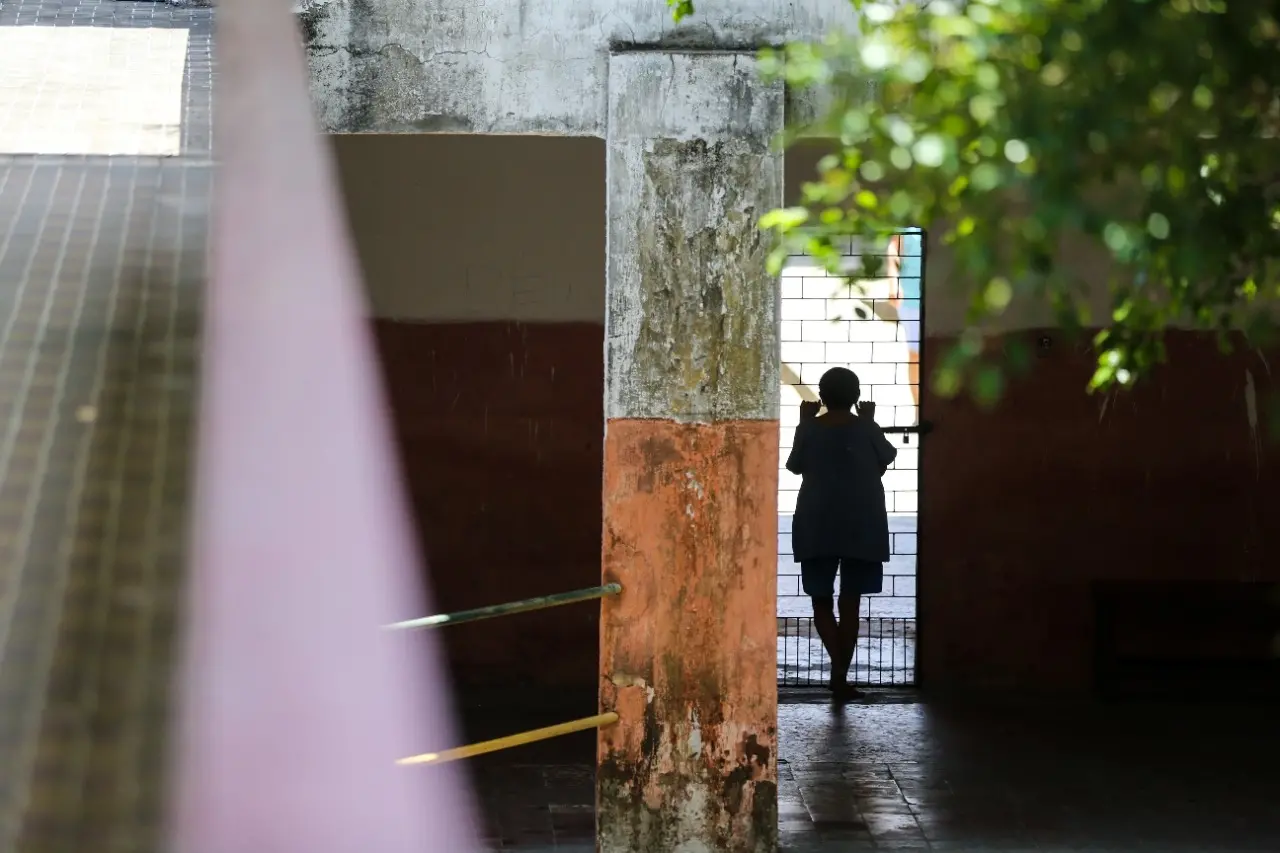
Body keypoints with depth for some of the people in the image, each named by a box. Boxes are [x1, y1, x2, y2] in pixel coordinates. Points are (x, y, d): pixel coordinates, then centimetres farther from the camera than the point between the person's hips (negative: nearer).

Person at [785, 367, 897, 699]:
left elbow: (795, 466, 11)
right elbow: (886, 458, 13)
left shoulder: (810, 428, -5)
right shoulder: (865, 428, -5)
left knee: (821, 600, 10)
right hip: (861, 526, 0)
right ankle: (840, 676, 5)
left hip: (817, 527, 0)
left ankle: (838, 665, -12)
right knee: (850, 602, 7)